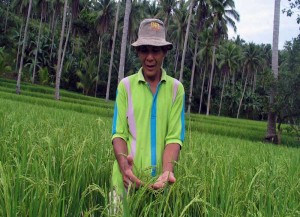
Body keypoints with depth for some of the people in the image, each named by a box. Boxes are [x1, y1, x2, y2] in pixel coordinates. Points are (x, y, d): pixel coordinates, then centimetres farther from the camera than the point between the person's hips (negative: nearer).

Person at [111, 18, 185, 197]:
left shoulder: (176, 88, -1)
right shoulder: (126, 85, -1)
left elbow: (174, 136, -6)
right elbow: (119, 133, -4)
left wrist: (167, 170, -23)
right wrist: (124, 164, -23)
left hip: (159, 179, 0)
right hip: (128, 178, 0)